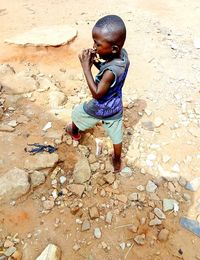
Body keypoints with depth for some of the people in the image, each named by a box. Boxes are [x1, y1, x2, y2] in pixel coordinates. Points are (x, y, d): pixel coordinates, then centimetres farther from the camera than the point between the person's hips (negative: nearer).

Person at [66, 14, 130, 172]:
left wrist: (86, 67, -29)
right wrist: (96, 62, -11)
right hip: (115, 108, 7)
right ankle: (117, 162, 42)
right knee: (116, 137, 21)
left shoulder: (111, 71, -38)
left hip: (99, 109, -6)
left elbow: (97, 94, -27)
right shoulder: (123, 54, -13)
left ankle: (74, 132, 55)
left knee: (77, 113, 24)